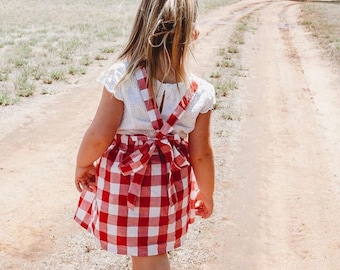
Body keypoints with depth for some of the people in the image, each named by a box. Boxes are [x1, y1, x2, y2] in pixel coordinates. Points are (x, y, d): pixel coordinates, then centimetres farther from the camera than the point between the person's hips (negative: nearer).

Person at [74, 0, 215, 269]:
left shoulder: (122, 77, -21)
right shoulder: (199, 91, -13)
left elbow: (99, 136, -16)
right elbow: (201, 154, -6)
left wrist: (83, 165, 4)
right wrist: (207, 194, 10)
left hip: (123, 180, -2)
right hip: (167, 184, 2)